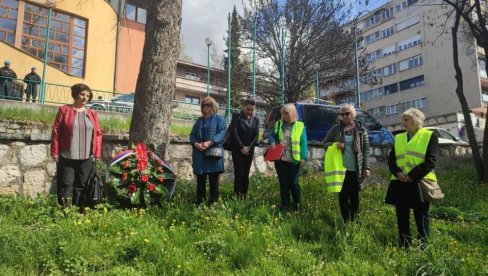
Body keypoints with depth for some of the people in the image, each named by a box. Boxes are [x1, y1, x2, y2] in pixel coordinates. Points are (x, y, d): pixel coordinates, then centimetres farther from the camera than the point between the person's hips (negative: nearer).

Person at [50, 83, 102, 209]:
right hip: (67, 157, -3)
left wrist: (97, 154, 3)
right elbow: (56, 132, 0)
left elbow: (98, 134, 9)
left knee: (82, 186, 8)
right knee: (66, 185, 0)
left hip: (86, 158, 3)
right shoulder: (64, 110, 2)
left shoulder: (92, 114, 11)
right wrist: (55, 152, -5)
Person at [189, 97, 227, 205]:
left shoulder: (219, 119, 6)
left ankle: (213, 202, 6)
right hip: (199, 154, 4)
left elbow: (222, 133, -9)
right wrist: (196, 144, -11)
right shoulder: (199, 120, 20)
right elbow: (192, 135, 12)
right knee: (200, 180, 6)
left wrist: (209, 143, -21)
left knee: (214, 180, -1)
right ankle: (199, 202, 13)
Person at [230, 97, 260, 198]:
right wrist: (242, 147, -14)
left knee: (246, 174, 5)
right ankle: (237, 196, -1)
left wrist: (248, 147, -9)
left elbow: (256, 135, 4)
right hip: (237, 149, -3)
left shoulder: (256, 119, 10)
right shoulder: (237, 116, -2)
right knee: (239, 173, -7)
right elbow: (234, 133, -10)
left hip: (249, 150, 4)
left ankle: (244, 196, 11)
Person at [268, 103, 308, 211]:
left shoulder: (300, 126, -2)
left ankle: (297, 205, 23)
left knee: (294, 183, 4)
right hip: (280, 160, 3)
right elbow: (272, 135, 17)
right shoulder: (278, 124, 7)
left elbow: (303, 143, -3)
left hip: (294, 160, -3)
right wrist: (272, 142, -6)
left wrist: (304, 157, -9)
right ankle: (285, 205, 23)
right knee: (283, 183, 10)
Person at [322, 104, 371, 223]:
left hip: (356, 169, -1)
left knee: (354, 196, 8)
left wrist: (366, 167, -4)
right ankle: (345, 221, 21)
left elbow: (366, 149, 2)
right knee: (343, 196, 8)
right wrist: (334, 144, -14)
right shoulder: (336, 128, 2)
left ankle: (354, 221, 21)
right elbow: (325, 143, 8)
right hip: (340, 168, 1)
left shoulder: (361, 130, 0)